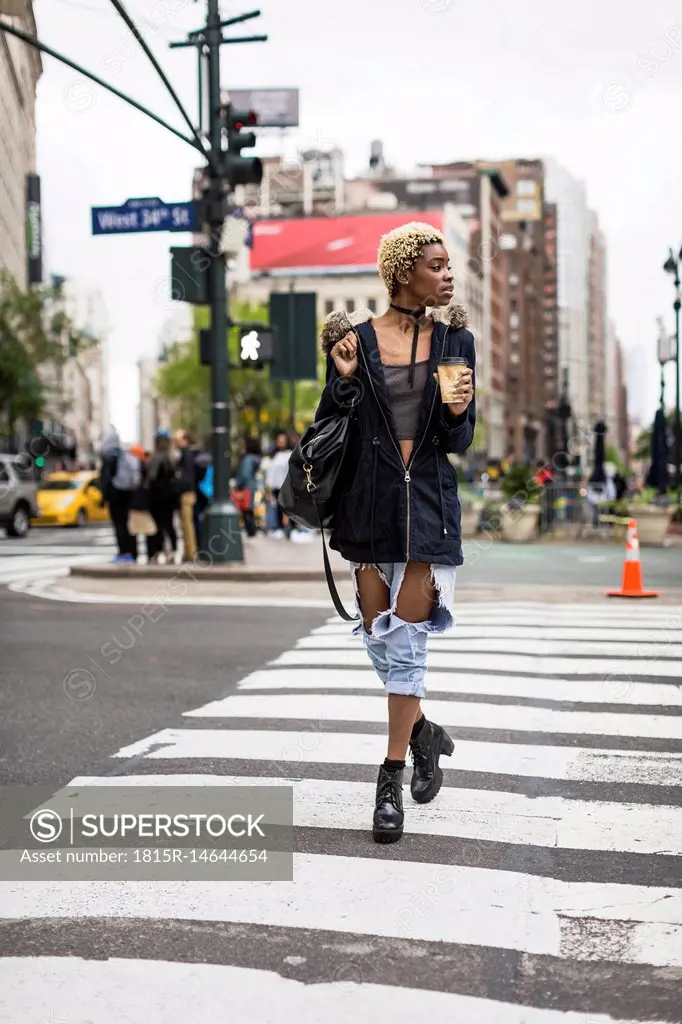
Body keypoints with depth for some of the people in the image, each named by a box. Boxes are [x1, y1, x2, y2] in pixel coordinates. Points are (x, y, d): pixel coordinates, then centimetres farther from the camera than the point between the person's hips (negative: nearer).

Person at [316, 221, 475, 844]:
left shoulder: (454, 340, 5)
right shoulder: (356, 338, 0)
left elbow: (459, 441, 7)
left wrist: (458, 413, -15)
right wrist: (344, 378, -14)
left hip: (429, 500, 0)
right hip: (370, 496, 0)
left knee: (408, 640, -3)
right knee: (378, 634, 6)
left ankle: (392, 781, 6)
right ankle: (423, 733, 32)